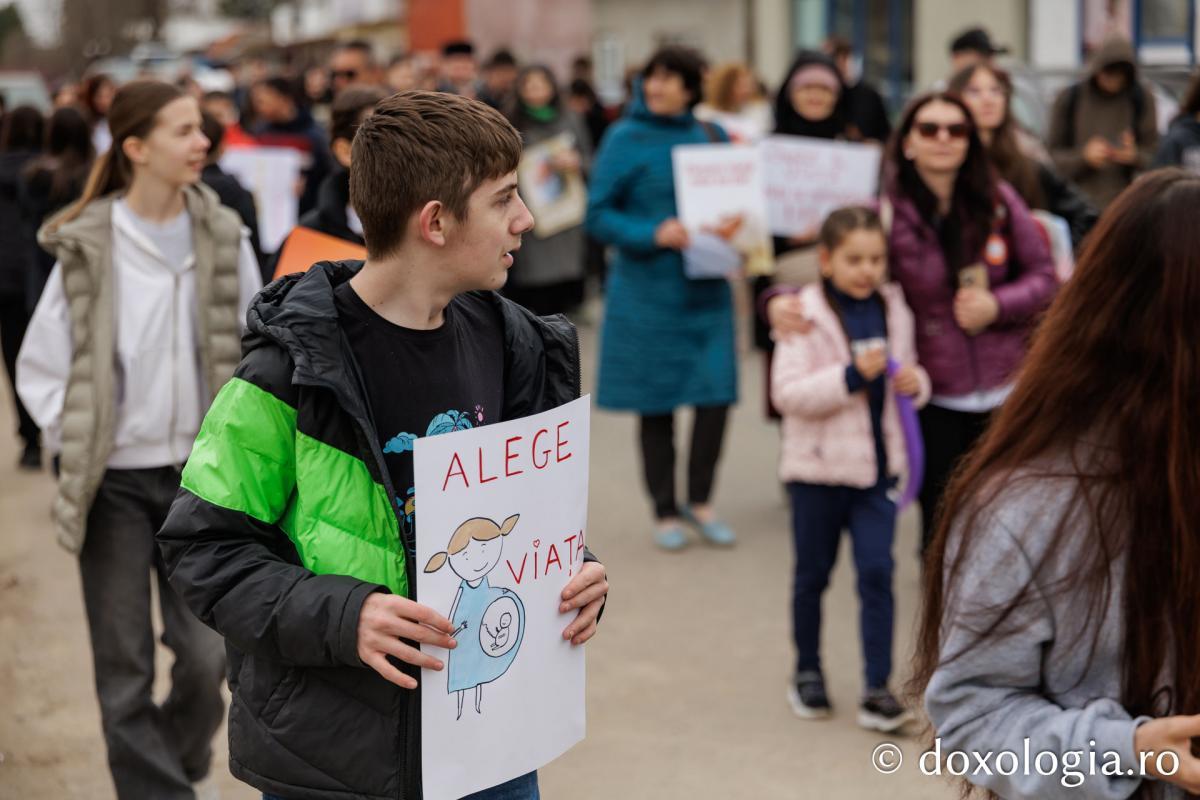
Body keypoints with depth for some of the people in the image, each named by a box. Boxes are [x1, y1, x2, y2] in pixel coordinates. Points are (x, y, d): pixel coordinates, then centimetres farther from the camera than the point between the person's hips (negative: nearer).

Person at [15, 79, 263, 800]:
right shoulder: (88, 248, -8)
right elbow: (40, 367, 0)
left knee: (208, 653, 1)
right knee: (125, 671, 5)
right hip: (115, 481, -1)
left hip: (199, 474, 2)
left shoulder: (223, 238, -2)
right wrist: (76, 444, -6)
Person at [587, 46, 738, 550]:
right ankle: (665, 512, 21)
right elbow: (598, 215, -7)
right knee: (656, 405, 5)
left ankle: (699, 499, 19)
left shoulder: (712, 138, 6)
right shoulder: (626, 139, -5)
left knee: (716, 395, -3)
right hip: (649, 294, -3)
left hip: (706, 291, 3)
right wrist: (652, 235, -21)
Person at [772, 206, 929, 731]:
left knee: (877, 571, -3)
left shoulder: (893, 309, 3)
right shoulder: (805, 314, -11)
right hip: (818, 467, -3)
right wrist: (851, 376, -26)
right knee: (813, 574, 12)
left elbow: (906, 373, 17)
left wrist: (916, 383, -7)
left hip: (877, 465, 3)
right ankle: (807, 672, 30)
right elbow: (786, 392, -17)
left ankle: (877, 688, 3)